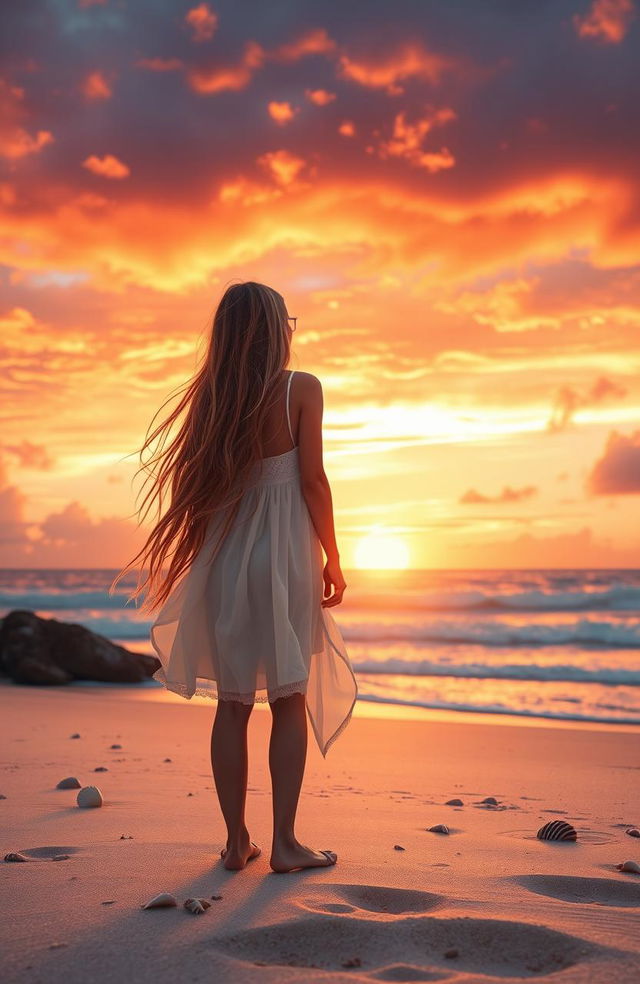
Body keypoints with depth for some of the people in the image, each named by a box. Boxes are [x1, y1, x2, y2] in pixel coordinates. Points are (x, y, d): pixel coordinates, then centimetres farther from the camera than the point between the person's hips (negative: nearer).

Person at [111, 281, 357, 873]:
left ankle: (235, 841, 14)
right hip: (284, 555, -4)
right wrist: (333, 558, -1)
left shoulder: (213, 395, 6)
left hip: (224, 559, 4)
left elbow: (198, 483, 4)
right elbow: (312, 478, -9)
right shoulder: (301, 389, -5)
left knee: (232, 703, 8)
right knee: (289, 701, 3)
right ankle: (283, 842, 5)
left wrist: (202, 562, 10)